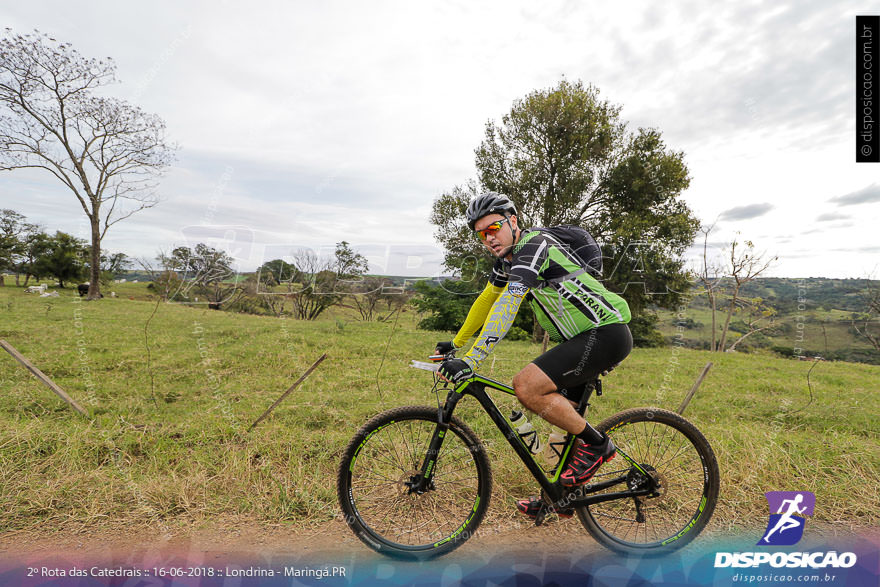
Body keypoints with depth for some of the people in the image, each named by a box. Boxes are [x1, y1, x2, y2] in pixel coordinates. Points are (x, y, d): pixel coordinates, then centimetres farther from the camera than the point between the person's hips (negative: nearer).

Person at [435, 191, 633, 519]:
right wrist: (456, 344, 19)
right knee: (563, 410, 16)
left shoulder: (535, 246, -20)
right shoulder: (508, 258, 9)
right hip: (583, 338, 10)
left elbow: (506, 308, -30)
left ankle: (596, 445, 0)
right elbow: (486, 300, 19)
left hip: (606, 335, -10)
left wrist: (470, 361, -34)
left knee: (526, 386, -20)